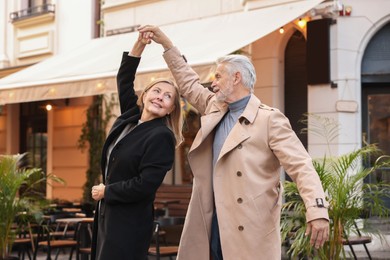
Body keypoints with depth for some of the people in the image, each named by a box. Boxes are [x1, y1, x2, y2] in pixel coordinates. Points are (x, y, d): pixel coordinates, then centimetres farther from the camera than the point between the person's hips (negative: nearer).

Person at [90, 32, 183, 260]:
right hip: (107, 214, 8)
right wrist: (140, 45, 9)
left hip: (130, 223, -8)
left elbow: (145, 185, -21)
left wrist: (105, 191, -10)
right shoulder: (130, 117, 8)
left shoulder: (161, 137, -14)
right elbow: (124, 80, 20)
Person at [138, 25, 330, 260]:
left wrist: (318, 211, -28)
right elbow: (189, 83, 29)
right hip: (211, 224, 7)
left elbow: (301, 166, -15)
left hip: (249, 230, -7)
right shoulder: (215, 108, 14)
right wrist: (165, 43, 27)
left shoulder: (269, 119, -8)